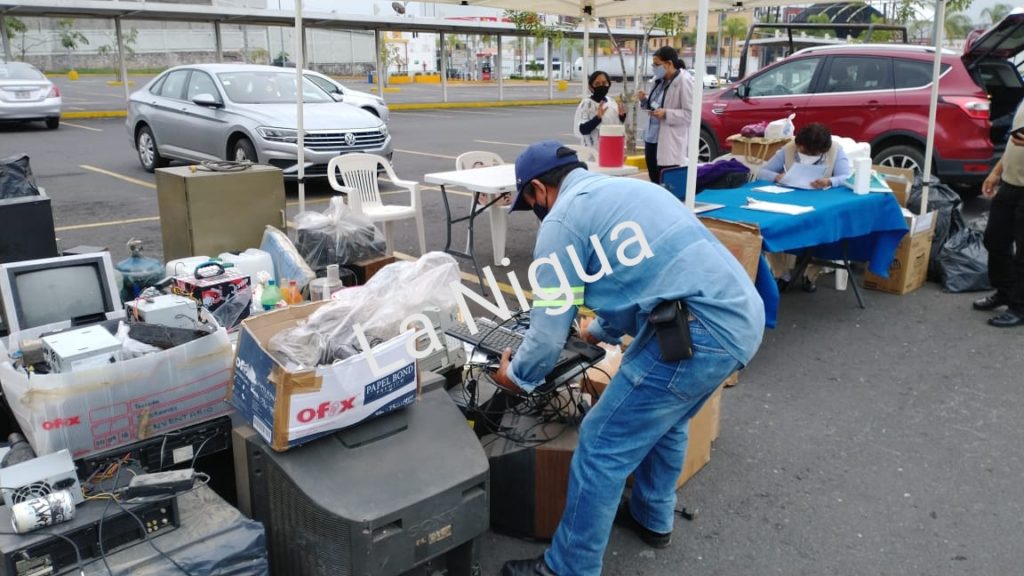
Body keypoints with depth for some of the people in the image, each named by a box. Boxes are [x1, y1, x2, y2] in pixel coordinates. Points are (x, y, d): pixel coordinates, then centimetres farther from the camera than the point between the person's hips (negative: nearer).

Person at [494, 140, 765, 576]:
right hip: (744, 318, 10)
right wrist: (600, 331, 52)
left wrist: (517, 375, 19)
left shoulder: (562, 220, -1)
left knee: (602, 447, 4)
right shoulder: (624, 189, 26)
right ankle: (652, 518, 49)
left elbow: (550, 327, -1)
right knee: (664, 419, 31)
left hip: (700, 334, -10)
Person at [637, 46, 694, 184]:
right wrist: (644, 100, 4)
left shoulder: (684, 81, -13)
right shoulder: (659, 80, 12)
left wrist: (666, 114, -23)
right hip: (652, 139, 8)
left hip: (670, 143, -8)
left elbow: (691, 113, -16)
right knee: (655, 184, 12)